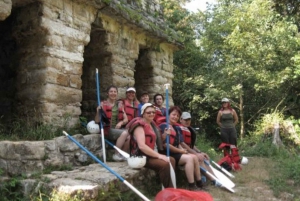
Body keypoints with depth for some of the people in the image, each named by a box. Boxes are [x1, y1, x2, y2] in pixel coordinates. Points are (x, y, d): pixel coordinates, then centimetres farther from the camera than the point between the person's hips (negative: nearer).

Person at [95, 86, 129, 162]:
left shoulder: (120, 104, 14)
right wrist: (98, 112, -21)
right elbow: (97, 121, -3)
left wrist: (121, 123, -9)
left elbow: (126, 119, 12)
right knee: (124, 133, -30)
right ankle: (116, 154, -14)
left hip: (119, 128, 4)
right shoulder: (103, 104, 0)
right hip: (108, 129, -4)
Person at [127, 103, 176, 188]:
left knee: (171, 160, 0)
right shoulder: (139, 126, -14)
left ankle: (171, 188, -2)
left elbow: (156, 141, 21)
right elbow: (142, 146, -26)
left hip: (151, 155, 10)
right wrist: (158, 155, -25)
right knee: (164, 164, -25)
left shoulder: (151, 124, 16)